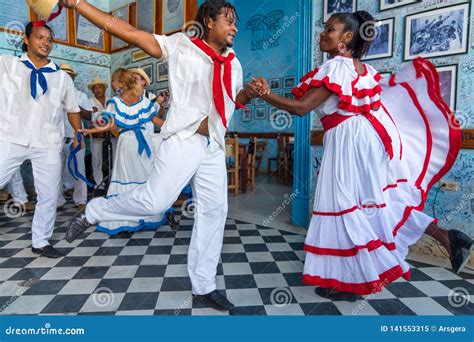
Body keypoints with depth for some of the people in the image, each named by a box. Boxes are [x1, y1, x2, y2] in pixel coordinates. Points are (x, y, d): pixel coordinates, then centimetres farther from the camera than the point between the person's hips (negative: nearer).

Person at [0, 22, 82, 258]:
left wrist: (79, 133, 5)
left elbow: (72, 109, 18)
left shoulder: (62, 77, 13)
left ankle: (40, 242, 20)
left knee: (49, 195, 5)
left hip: (47, 144, 2)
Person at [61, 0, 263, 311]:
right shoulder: (181, 45, -1)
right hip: (183, 139, -6)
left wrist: (249, 93, 5)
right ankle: (93, 212, 18)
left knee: (214, 211, 3)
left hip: (214, 146, 6)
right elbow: (131, 32, -7)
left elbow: (235, 100, 27)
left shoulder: (233, 63, 16)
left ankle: (204, 286, 17)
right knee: (155, 201, -14)